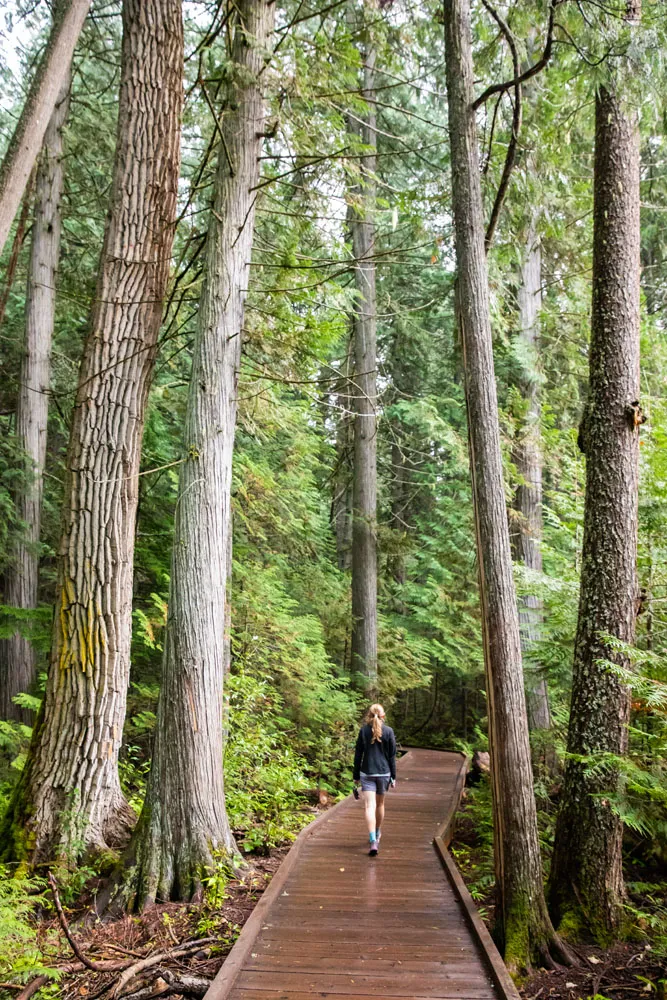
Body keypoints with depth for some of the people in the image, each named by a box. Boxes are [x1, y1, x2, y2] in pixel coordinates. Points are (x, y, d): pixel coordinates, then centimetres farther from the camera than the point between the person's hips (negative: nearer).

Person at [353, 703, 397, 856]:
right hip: (384, 773, 1)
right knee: (380, 804, 20)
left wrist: (356, 776, 7)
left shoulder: (363, 730, -3)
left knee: (369, 806, -6)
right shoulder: (388, 731, -3)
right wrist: (393, 776, 7)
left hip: (367, 773, -1)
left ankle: (373, 841, -21)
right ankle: (377, 834, 38)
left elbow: (358, 755, 0)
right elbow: (392, 756, -1)